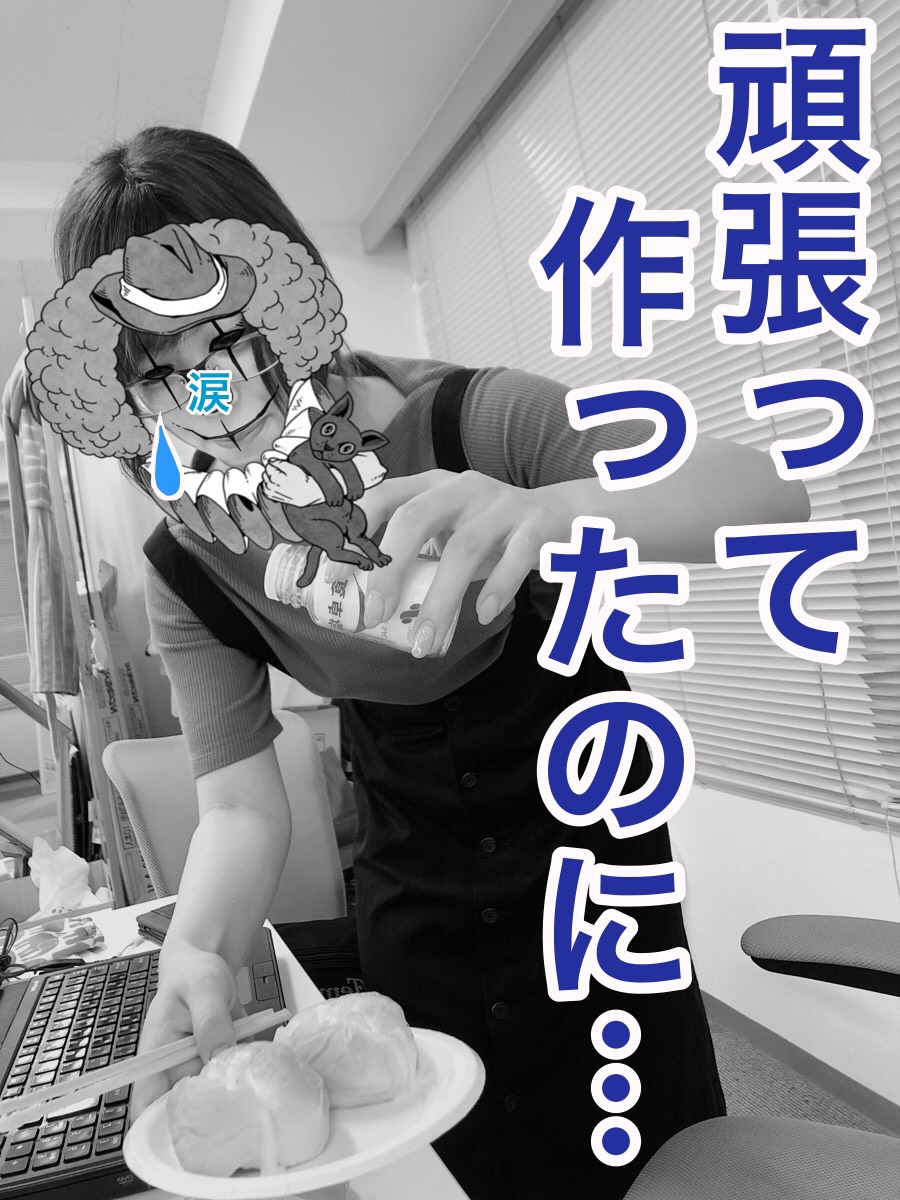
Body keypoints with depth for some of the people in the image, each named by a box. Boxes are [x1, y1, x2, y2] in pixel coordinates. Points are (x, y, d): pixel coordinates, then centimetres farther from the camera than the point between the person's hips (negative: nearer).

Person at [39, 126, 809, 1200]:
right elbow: (241, 807, -16)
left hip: (586, 822, -1)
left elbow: (774, 496, -33)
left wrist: (551, 509, -53)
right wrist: (195, 950, -38)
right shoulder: (188, 570, -16)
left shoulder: (469, 421, -27)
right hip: (414, 897, 2)